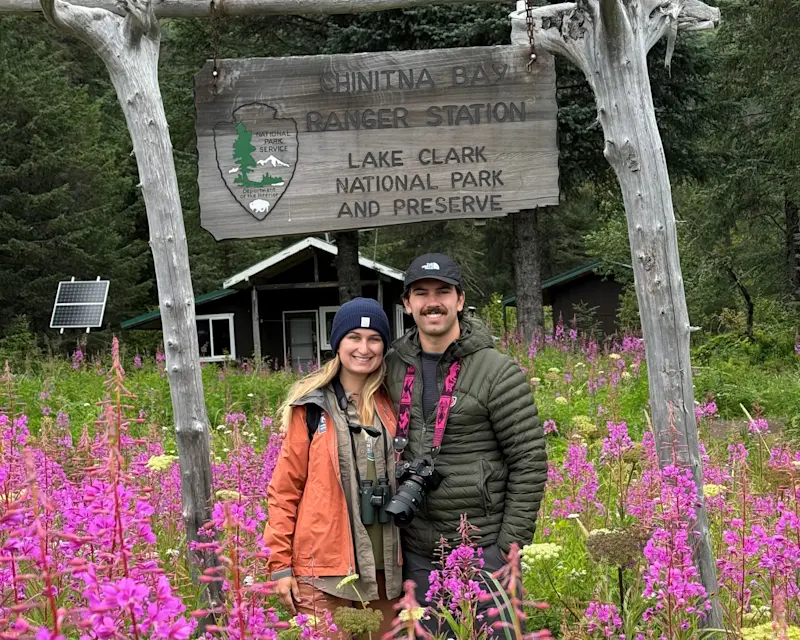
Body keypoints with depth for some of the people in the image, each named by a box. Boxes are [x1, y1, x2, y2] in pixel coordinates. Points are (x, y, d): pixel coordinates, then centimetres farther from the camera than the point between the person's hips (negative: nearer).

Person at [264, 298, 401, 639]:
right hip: (324, 563, -3)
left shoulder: (391, 405, 8)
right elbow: (285, 488, -1)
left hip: (384, 564, 3)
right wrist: (280, 564, -6)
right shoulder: (312, 408, -2)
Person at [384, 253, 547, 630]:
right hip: (416, 553, 5)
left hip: (482, 549, -4)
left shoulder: (498, 372, -8)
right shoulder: (393, 368, 6)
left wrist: (512, 543, -10)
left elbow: (529, 463, -8)